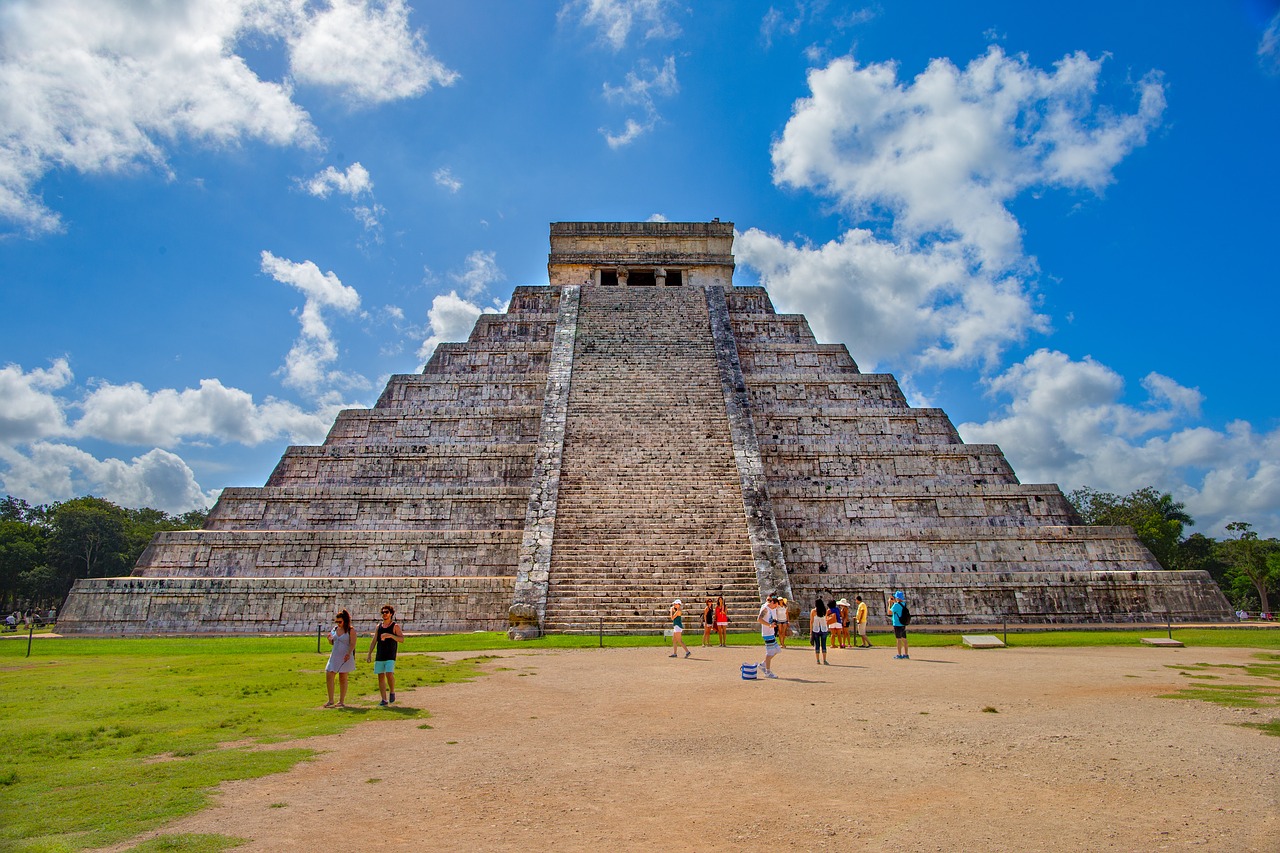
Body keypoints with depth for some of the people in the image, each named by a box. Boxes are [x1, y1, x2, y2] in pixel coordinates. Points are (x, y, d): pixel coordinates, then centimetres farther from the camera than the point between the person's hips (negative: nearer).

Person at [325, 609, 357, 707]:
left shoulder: (351, 630, -7)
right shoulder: (334, 629, 9)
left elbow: (352, 644, -12)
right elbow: (332, 643, 18)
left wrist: (348, 654, -27)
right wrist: (329, 639, -5)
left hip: (345, 657, -5)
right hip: (334, 656, 5)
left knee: (343, 679, 2)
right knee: (328, 676, -3)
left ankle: (341, 701, 11)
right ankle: (330, 701, 7)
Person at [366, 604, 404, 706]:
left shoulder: (395, 626, -1)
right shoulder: (378, 627, 13)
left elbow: (402, 639, -9)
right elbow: (373, 641, 15)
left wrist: (391, 635, -24)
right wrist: (369, 654, 7)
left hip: (390, 656, -5)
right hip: (379, 656, 5)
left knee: (389, 674, -20)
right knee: (381, 677, 3)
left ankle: (392, 692, 4)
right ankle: (384, 700, 9)